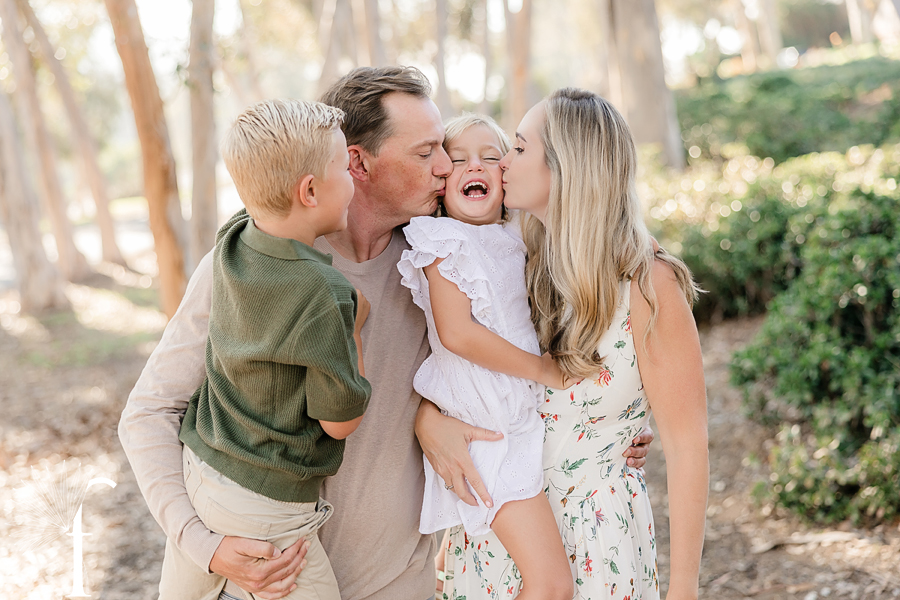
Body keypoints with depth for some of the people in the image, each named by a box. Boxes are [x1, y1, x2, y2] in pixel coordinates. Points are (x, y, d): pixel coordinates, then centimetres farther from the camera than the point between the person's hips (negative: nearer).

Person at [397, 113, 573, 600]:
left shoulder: (516, 243, 13)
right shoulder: (444, 243, -8)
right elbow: (456, 332, -18)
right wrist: (543, 368, -13)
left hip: (528, 419, 7)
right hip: (485, 431, -7)